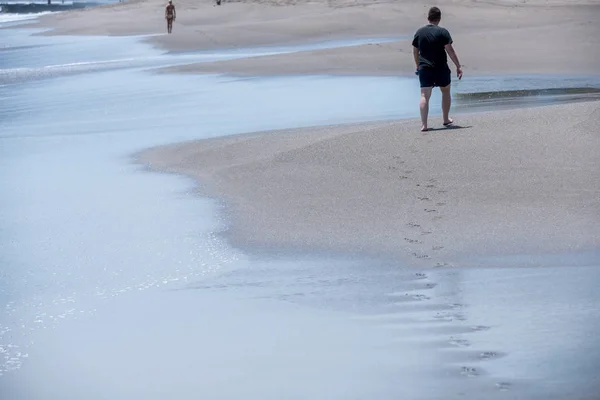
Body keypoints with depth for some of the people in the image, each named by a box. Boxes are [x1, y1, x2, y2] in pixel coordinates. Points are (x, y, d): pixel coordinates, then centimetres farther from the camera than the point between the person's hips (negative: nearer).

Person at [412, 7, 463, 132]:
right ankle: (446, 120, 29)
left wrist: (418, 66, 29)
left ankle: (423, 124, -17)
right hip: (441, 68, -2)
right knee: (446, 92, 20)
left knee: (424, 96, -4)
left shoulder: (419, 32, 6)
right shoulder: (442, 32, -7)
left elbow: (415, 51, 14)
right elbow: (450, 50, -11)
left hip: (424, 69, 2)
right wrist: (458, 66, -8)